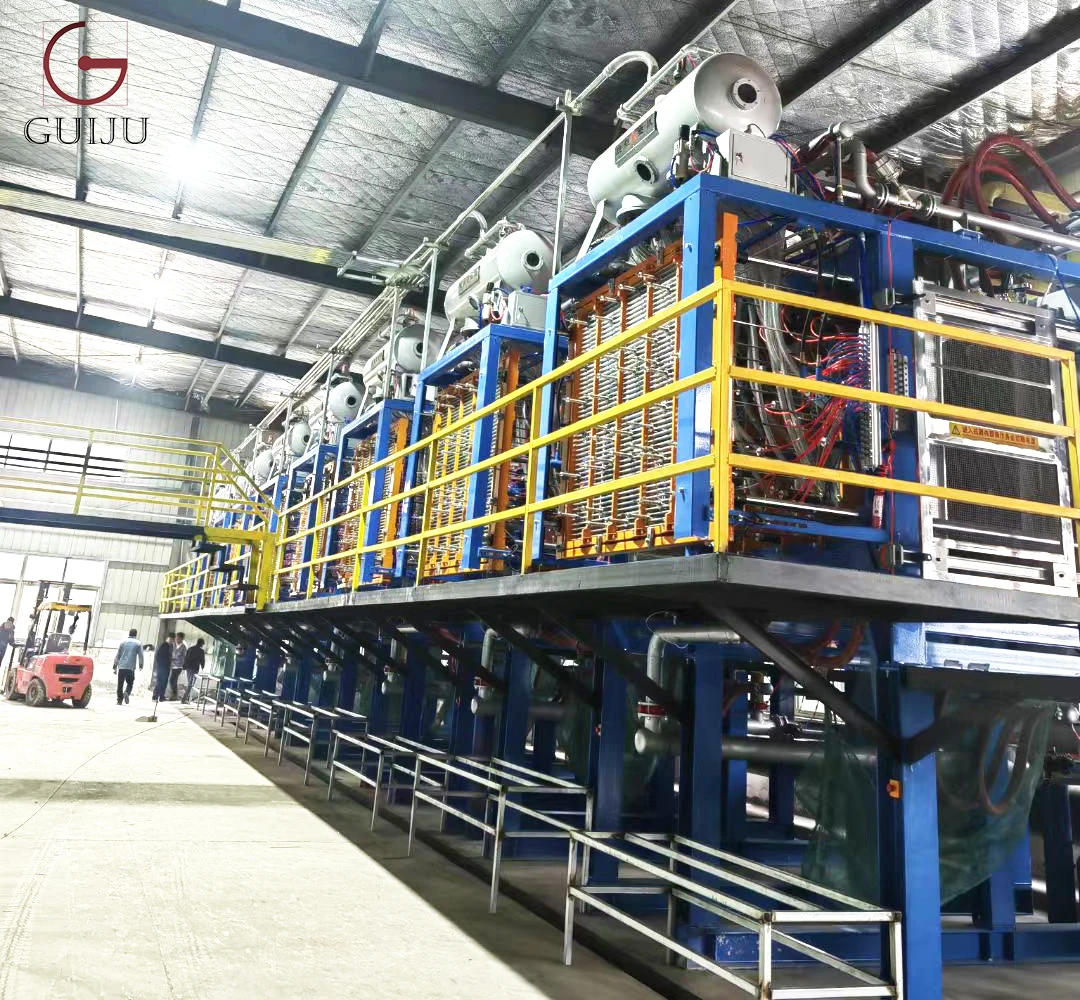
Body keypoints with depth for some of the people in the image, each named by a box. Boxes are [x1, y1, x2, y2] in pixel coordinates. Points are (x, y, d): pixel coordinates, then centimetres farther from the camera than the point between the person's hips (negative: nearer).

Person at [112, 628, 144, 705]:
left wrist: (114, 667, 12)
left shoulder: (123, 642, 9)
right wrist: (140, 665, 14)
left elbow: (117, 655, 9)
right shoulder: (138, 643, 3)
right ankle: (127, 693, -18)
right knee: (130, 683, 9)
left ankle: (119, 700, 5)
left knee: (120, 684, 8)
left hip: (121, 667, 2)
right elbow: (140, 655, 1)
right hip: (131, 667, -2)